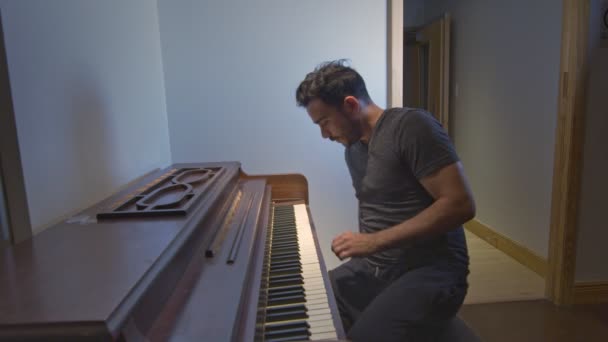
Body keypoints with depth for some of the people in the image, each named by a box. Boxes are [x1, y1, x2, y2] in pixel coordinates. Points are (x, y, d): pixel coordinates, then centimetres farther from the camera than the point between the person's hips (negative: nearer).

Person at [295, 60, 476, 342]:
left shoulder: (412, 126, -13)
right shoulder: (352, 147, 12)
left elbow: (461, 204, -19)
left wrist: (375, 241, -21)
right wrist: (360, 246, 4)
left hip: (430, 269, -7)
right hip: (371, 266, 7)